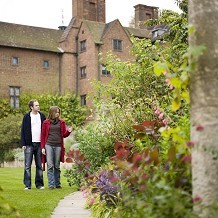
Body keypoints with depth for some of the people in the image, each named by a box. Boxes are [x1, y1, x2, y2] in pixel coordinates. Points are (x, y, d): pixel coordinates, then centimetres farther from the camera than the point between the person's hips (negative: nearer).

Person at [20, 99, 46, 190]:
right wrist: (23, 144, -5)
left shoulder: (42, 116, 8)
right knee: (27, 166, -2)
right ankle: (27, 185, 2)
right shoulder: (26, 117, 2)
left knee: (39, 165, 7)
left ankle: (39, 184, 13)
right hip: (29, 144, -2)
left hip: (39, 144, 2)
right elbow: (23, 131, 2)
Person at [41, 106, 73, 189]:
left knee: (57, 166, 7)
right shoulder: (46, 122, 6)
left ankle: (57, 184, 15)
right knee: (50, 165, -8)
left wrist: (68, 131, -11)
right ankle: (51, 184, -8)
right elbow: (43, 135, 7)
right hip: (49, 145, -2)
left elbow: (64, 135, 10)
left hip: (58, 146, 2)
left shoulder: (61, 122, 10)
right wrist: (42, 147, 1)